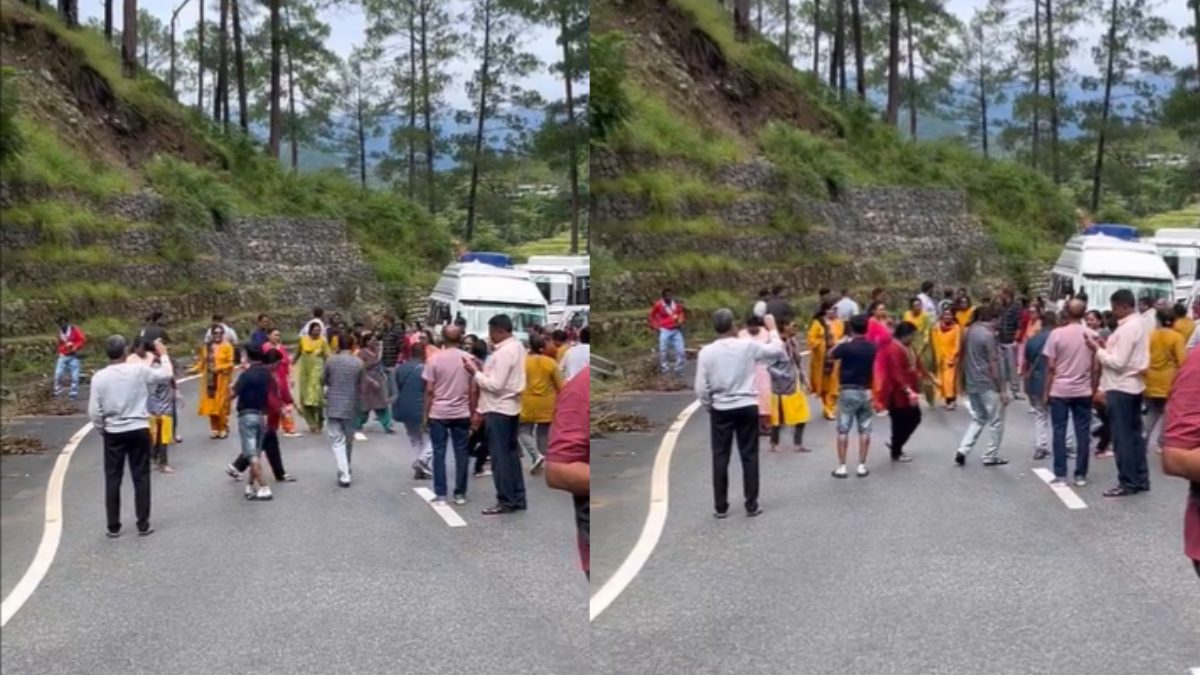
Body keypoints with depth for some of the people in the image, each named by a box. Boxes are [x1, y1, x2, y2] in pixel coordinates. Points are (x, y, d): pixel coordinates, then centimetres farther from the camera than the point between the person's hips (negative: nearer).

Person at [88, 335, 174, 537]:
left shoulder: (99, 377, -8)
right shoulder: (139, 370, -9)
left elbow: (94, 411, -6)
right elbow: (166, 376, 6)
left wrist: (102, 430, 10)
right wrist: (163, 355, 21)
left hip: (113, 433, 0)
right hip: (139, 430, 0)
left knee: (112, 479, 8)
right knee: (141, 477, 7)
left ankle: (113, 527, 11)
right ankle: (143, 525, 8)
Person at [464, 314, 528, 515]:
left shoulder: (503, 352, -19)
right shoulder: (517, 347, 11)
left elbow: (495, 385, -22)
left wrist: (475, 372, -11)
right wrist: (484, 370, 6)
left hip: (498, 410, -10)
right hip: (511, 407, 10)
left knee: (500, 457, -3)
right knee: (512, 454, 13)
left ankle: (506, 502, 0)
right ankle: (518, 498, 17)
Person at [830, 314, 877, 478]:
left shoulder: (846, 346, -14)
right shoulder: (872, 347, 0)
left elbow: (830, 354, 4)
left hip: (848, 391, -4)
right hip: (866, 391, 4)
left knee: (843, 430, 2)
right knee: (864, 430, 9)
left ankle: (841, 467, 2)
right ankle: (861, 466, 9)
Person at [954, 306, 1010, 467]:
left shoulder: (970, 331, 7)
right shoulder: (988, 335, -17)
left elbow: (963, 358, 15)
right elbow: (993, 365, -17)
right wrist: (1002, 390, -13)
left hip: (972, 384, 8)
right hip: (988, 385, -8)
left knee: (978, 419, 17)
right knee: (996, 421, 6)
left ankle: (963, 450, 3)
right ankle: (991, 456, 11)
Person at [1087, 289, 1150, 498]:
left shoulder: (1127, 328, -20)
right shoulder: (1139, 323, 12)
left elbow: (1118, 363, -22)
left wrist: (1098, 349, -11)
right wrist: (1108, 346, 7)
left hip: (1121, 388, -10)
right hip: (1134, 385, 10)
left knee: (1122, 437, -4)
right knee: (1135, 434, 14)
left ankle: (1128, 483, -1)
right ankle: (1141, 479, 19)